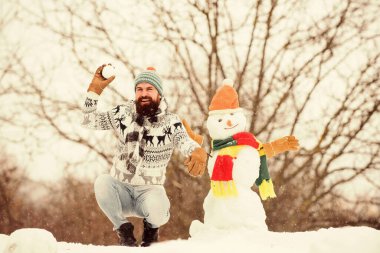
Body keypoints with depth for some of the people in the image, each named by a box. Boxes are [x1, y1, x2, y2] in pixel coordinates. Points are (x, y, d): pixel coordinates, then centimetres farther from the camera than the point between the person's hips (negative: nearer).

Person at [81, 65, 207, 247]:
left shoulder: (170, 122, -9)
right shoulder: (124, 114, 0)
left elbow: (185, 141, -29)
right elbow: (89, 121, -1)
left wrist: (198, 152, -55)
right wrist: (95, 88, -13)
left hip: (149, 190, -2)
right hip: (120, 189, 2)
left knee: (157, 211, -36)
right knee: (102, 182, -32)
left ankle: (151, 225, 6)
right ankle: (123, 228, -6)